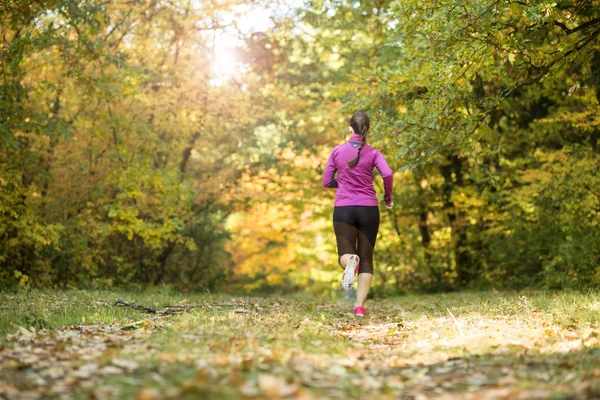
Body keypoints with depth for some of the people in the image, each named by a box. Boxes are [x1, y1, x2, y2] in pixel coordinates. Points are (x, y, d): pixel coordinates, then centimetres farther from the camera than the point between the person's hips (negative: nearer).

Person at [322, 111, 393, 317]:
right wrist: (388, 198, 0)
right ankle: (359, 305, -5)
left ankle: (350, 262, -32)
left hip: (343, 209, 0)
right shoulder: (373, 153, 1)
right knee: (366, 258, 8)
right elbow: (387, 174, -16)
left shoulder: (337, 151, 4)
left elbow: (327, 181, 6)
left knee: (345, 254, 7)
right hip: (368, 208, 0)